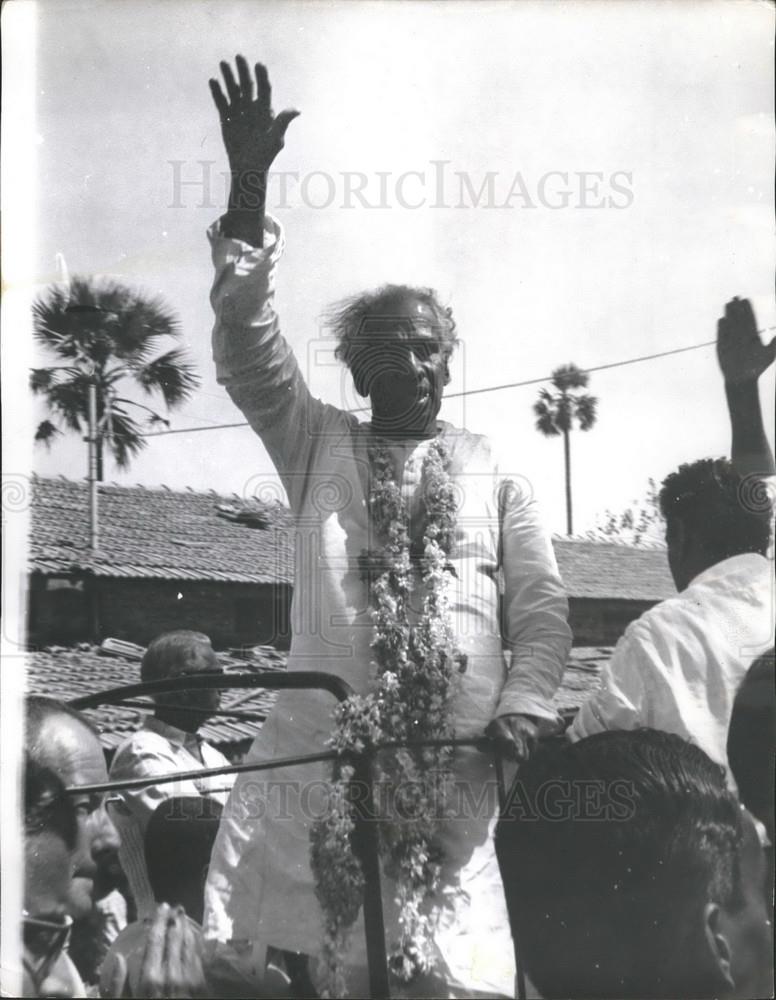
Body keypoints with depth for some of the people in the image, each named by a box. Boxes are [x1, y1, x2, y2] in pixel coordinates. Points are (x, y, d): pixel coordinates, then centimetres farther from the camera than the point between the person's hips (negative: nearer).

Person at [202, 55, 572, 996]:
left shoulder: (496, 476, 13)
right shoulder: (317, 444, 14)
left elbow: (541, 611, 12)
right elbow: (246, 346, 1)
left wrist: (520, 706, -6)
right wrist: (248, 189, -7)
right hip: (315, 752, 1)